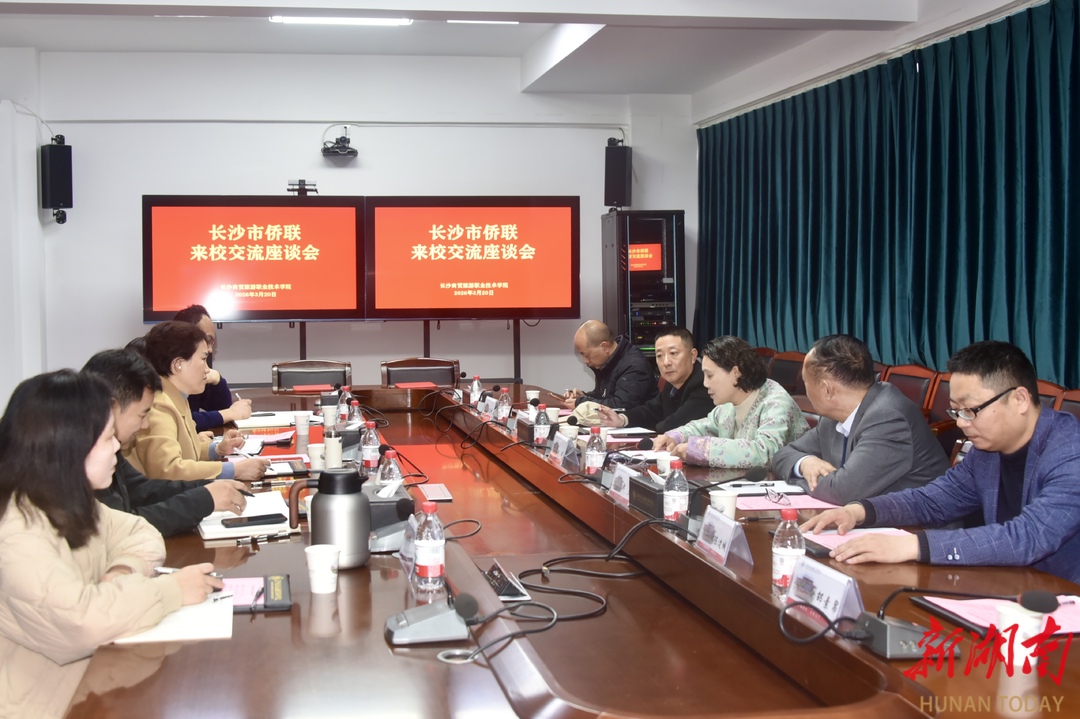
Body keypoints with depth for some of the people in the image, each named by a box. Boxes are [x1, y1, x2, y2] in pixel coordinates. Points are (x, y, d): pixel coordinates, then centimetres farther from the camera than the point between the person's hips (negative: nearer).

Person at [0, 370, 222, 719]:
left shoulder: (64, 505, 4)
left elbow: (139, 533, 13)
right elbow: (77, 618, -34)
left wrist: (122, 571, -9)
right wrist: (171, 590, -22)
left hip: (83, 679, 8)